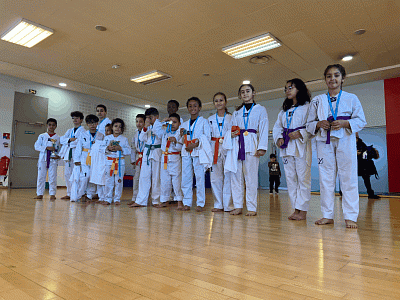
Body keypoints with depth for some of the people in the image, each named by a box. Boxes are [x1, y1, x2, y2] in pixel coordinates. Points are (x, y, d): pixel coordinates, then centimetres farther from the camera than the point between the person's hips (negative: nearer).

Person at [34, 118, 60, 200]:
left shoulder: (58, 138, 8)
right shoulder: (42, 136, 10)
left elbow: (60, 149, 7)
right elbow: (37, 146, 1)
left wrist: (58, 156, -11)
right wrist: (46, 148, -13)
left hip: (53, 159, -1)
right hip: (43, 158, 1)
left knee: (53, 177, -2)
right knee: (41, 176, 2)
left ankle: (52, 194, 5)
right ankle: (40, 194, 10)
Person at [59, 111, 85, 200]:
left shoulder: (82, 130, 1)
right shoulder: (69, 131, 22)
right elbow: (61, 139, 8)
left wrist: (70, 143, -3)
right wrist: (70, 139, -8)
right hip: (68, 154, 7)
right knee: (67, 174, 7)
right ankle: (69, 194, 16)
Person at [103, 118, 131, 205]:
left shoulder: (124, 139, 4)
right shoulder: (107, 138, 7)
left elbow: (128, 151, -1)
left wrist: (120, 148, -16)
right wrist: (108, 148, -16)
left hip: (120, 162, -1)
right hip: (109, 161, 1)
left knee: (119, 181, 3)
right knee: (109, 181, 5)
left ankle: (117, 199, 15)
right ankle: (108, 199, 17)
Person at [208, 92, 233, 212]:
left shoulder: (231, 118, 7)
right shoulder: (210, 119, 15)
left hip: (227, 148, -2)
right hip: (214, 149, 3)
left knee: (228, 177, -5)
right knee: (215, 177, 2)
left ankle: (228, 205, 4)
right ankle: (218, 205, 12)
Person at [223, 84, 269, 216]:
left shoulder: (260, 110, 9)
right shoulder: (236, 112, 20)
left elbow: (264, 129, 1)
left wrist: (262, 147, -10)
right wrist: (231, 134, 0)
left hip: (251, 144, -4)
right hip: (237, 143, 4)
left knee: (251, 176, -6)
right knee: (236, 175, 2)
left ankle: (252, 208, 1)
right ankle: (238, 206, 11)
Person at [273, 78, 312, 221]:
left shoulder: (307, 107, 1)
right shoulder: (284, 110, 21)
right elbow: (277, 126, 20)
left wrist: (301, 134, -19)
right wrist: (278, 138, 3)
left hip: (301, 146, -6)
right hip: (286, 146, 6)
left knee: (303, 178, -7)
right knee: (290, 178, 7)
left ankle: (302, 210, 0)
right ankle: (296, 209, 15)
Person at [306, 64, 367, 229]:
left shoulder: (351, 98, 7)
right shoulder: (317, 100, 12)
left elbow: (361, 121, 4)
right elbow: (309, 124, 12)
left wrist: (345, 123, -14)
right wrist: (319, 124, -9)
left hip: (345, 140, -2)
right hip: (324, 141, 2)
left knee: (348, 177, -4)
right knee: (326, 178, 4)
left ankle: (350, 217, 5)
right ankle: (327, 215, 13)